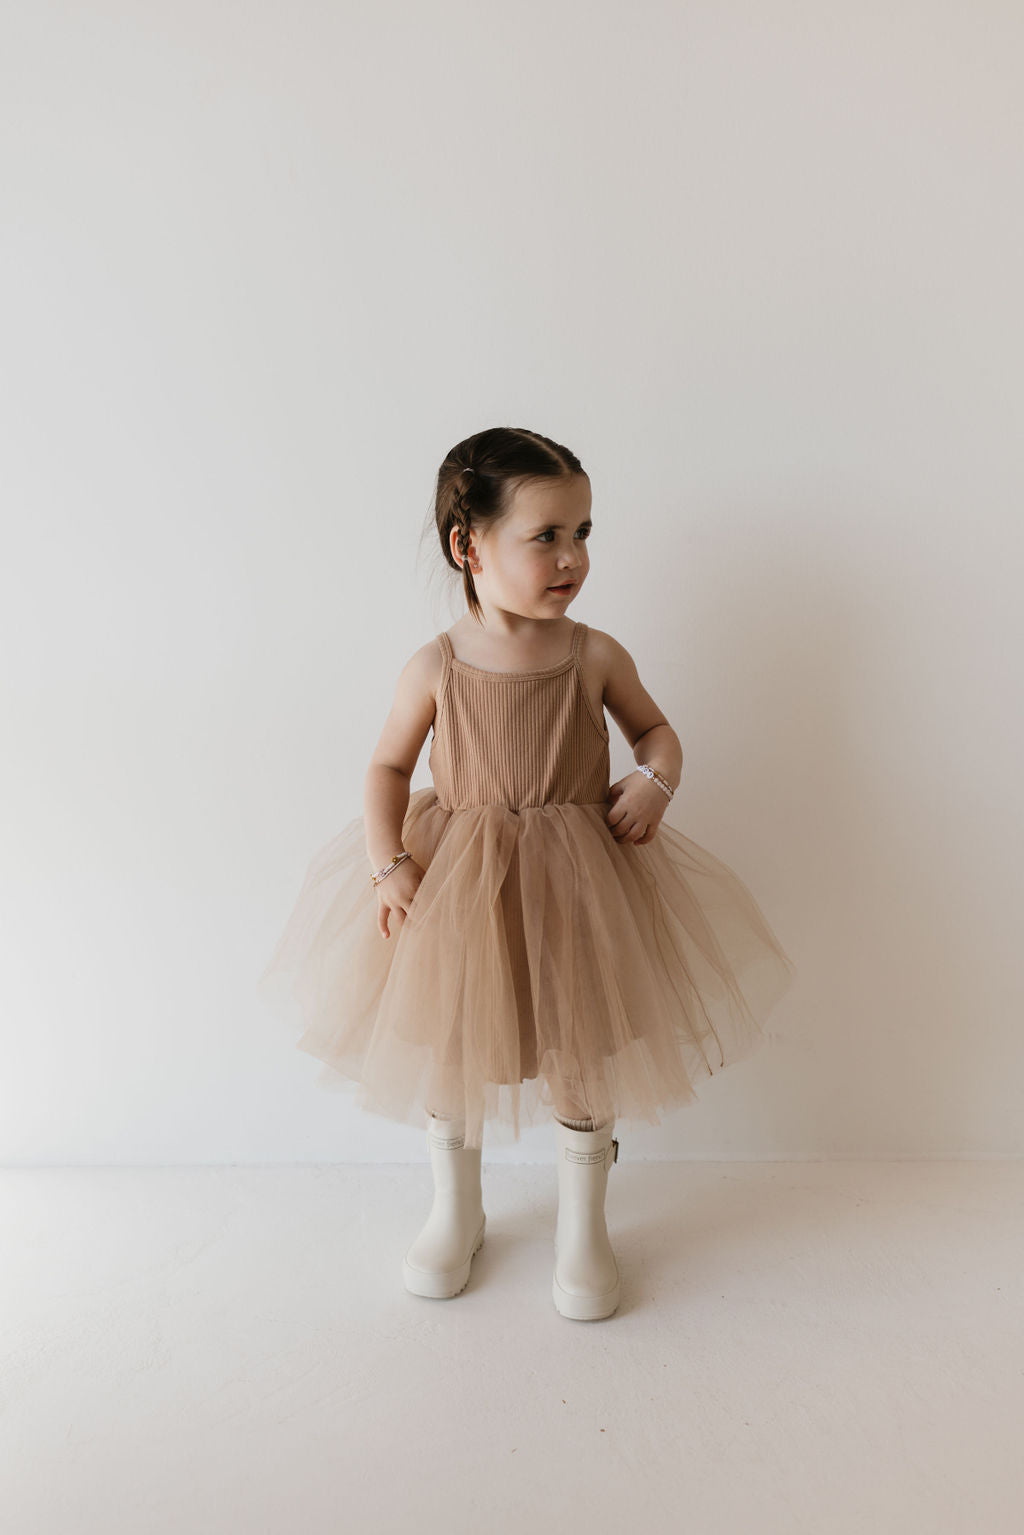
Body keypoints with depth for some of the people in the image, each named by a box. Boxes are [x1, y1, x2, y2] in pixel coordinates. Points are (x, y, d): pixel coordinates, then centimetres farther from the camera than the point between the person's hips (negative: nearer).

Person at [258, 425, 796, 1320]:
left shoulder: (596, 657, -9)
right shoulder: (436, 667, -11)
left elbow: (655, 728, 6)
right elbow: (389, 766, -1)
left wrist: (655, 783, -14)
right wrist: (389, 864, -13)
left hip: (576, 876, 0)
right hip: (454, 878, 0)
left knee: (582, 1053, 9)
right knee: (447, 1044, 13)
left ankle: (583, 1228, 36)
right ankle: (457, 1211, 42)